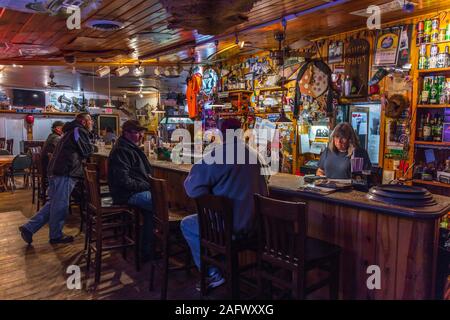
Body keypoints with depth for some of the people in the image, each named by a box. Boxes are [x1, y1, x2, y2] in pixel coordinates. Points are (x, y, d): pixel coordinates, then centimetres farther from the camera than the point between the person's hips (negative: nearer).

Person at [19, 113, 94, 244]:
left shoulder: (72, 131, 25)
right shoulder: (79, 131, -7)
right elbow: (87, 151, -10)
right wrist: (91, 146, 9)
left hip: (56, 171, 10)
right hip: (65, 173, -10)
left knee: (53, 203, 16)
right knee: (60, 205, 0)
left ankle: (28, 228, 16)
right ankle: (56, 236, 11)